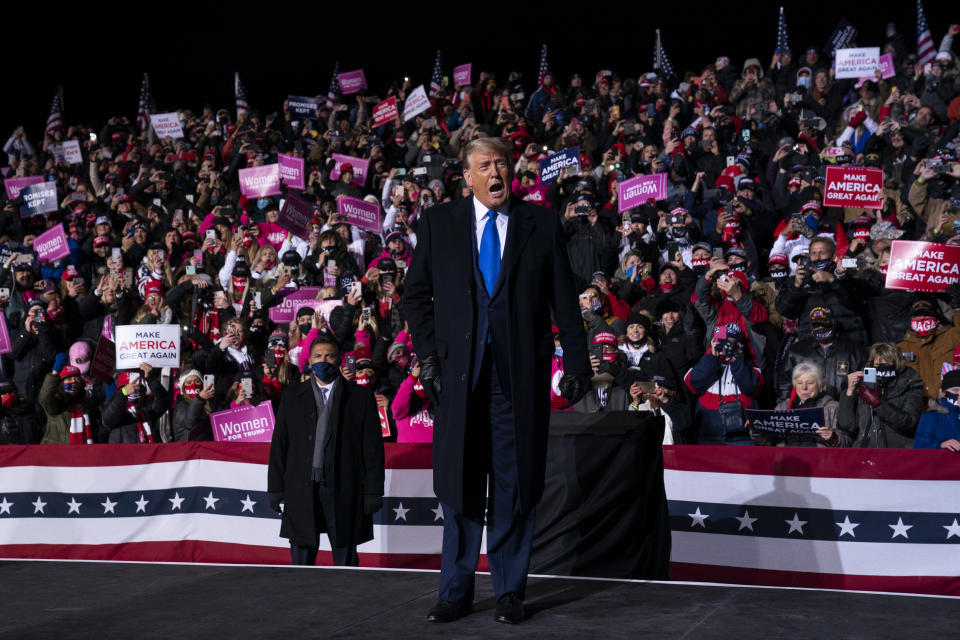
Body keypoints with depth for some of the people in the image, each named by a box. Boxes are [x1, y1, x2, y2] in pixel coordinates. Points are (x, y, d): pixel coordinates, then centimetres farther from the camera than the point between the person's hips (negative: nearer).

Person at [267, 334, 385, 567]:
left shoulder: (360, 397, 4)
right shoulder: (292, 396, 10)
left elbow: (373, 449, 1)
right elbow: (279, 445, 9)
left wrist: (373, 492, -4)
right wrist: (276, 488, 3)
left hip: (344, 492, -1)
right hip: (302, 491, 2)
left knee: (346, 559, 5)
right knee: (301, 558, 4)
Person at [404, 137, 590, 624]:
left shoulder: (541, 224, 7)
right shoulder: (439, 223, 8)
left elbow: (564, 300, 6)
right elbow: (416, 294, 11)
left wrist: (577, 361, 1)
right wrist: (427, 353, 0)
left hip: (521, 371, 0)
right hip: (458, 369, 0)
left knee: (516, 484, 5)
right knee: (459, 484, 4)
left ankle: (510, 591, 15)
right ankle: (456, 591, 14)